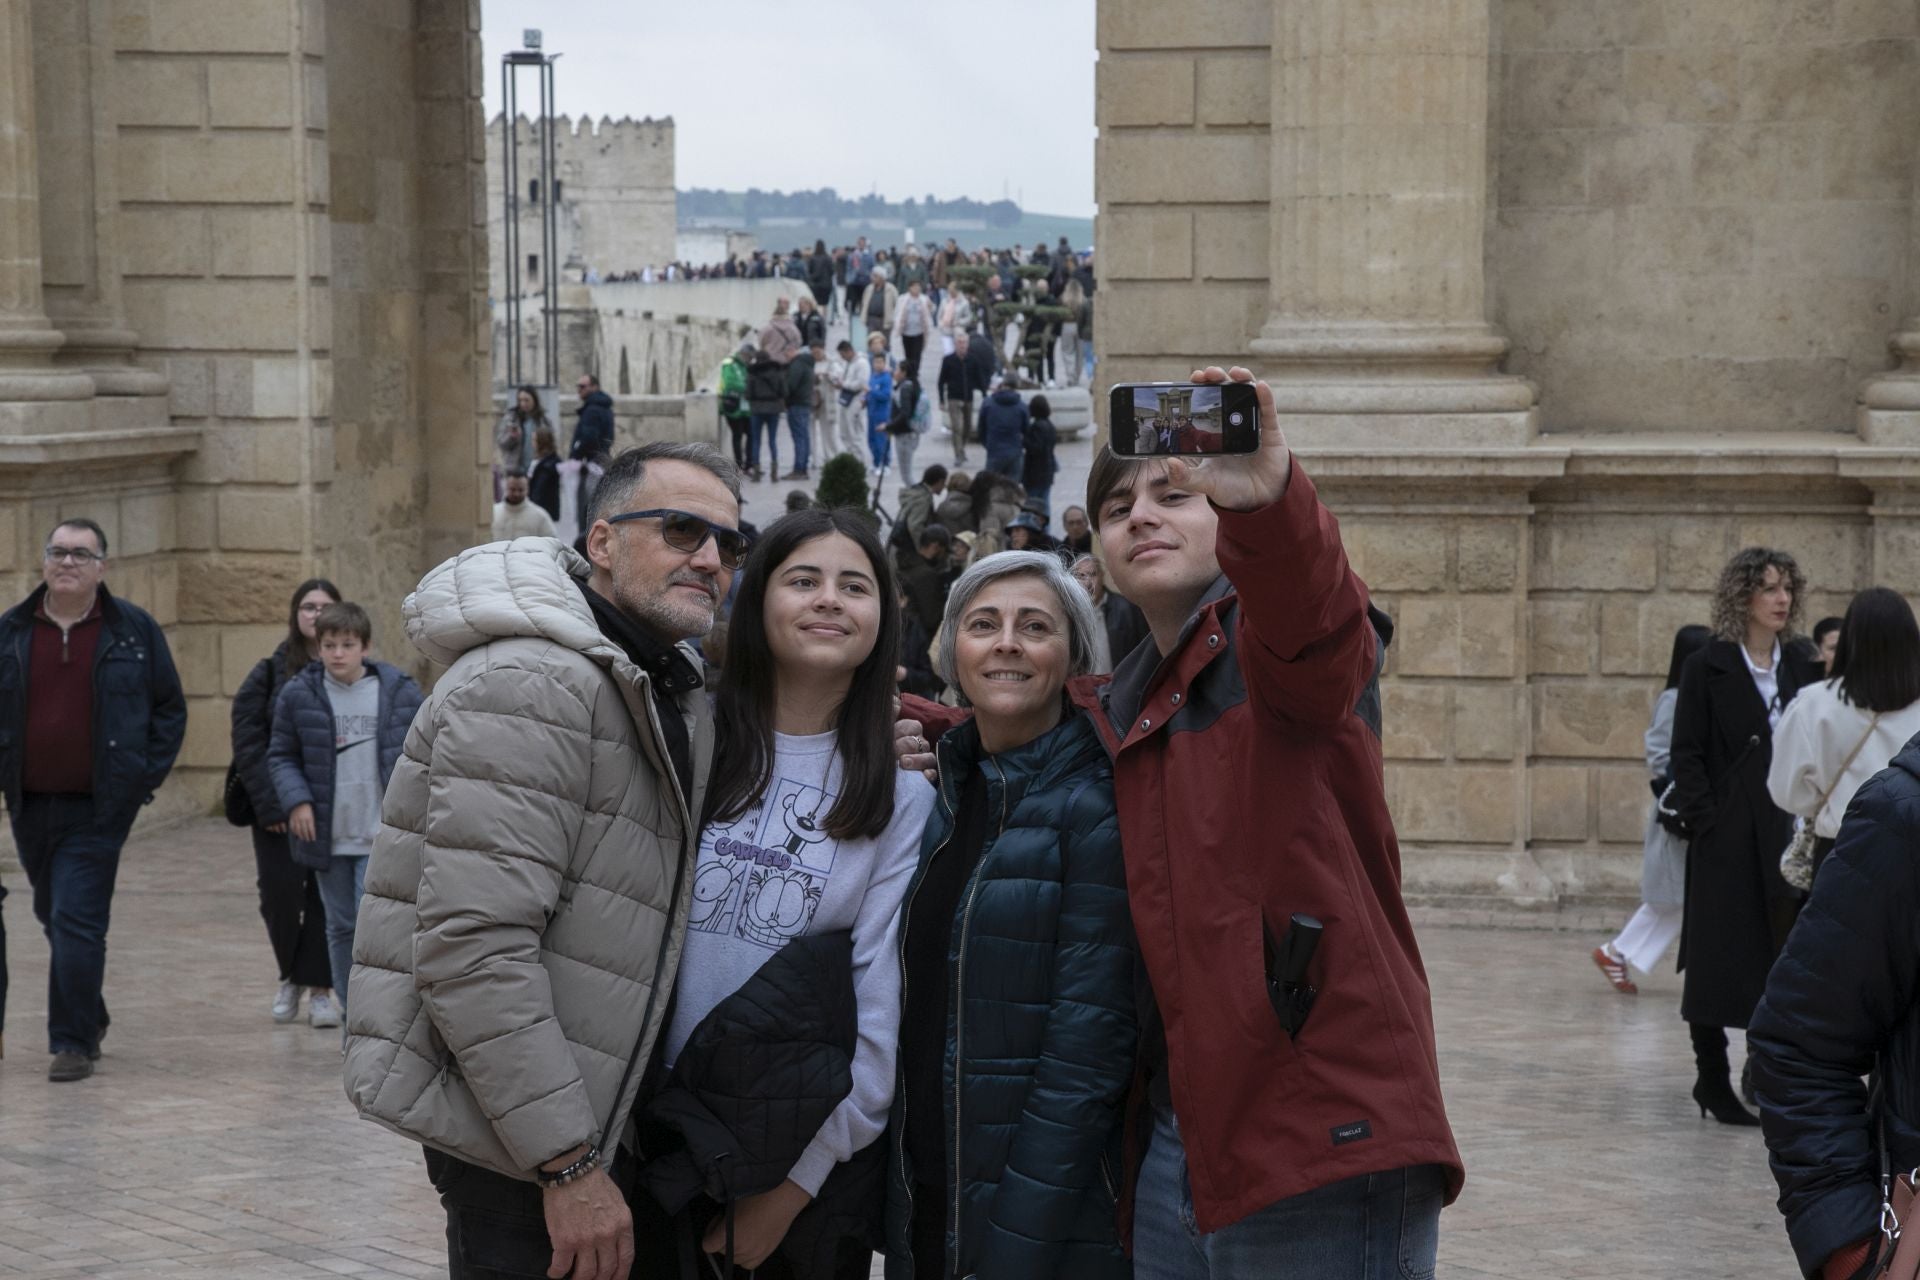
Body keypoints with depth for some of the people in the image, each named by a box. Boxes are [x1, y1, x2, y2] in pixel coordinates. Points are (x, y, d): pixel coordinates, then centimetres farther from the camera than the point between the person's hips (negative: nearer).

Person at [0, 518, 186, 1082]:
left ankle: (73, 1041, -6)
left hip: (97, 808, -4)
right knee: (55, 919, 15)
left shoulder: (133, 630, 0)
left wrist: (147, 776, -3)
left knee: (76, 923, -11)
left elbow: (169, 708, 6)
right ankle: (89, 1020, 32)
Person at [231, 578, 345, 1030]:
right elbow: (247, 740, -1)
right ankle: (291, 976, 20)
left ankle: (320, 988, 9)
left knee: (327, 896, -1)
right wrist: (268, 803, -10)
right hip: (279, 807, 0)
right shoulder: (270, 673, 3)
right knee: (281, 892, -3)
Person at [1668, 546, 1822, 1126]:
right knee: (1720, 957, 1)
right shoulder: (1708, 668, -2)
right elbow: (1686, 754, -4)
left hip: (1792, 832, 4)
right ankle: (1712, 1074, 10)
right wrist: (1702, 818, -13)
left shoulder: (1801, 664, 10)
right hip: (1730, 834, -4)